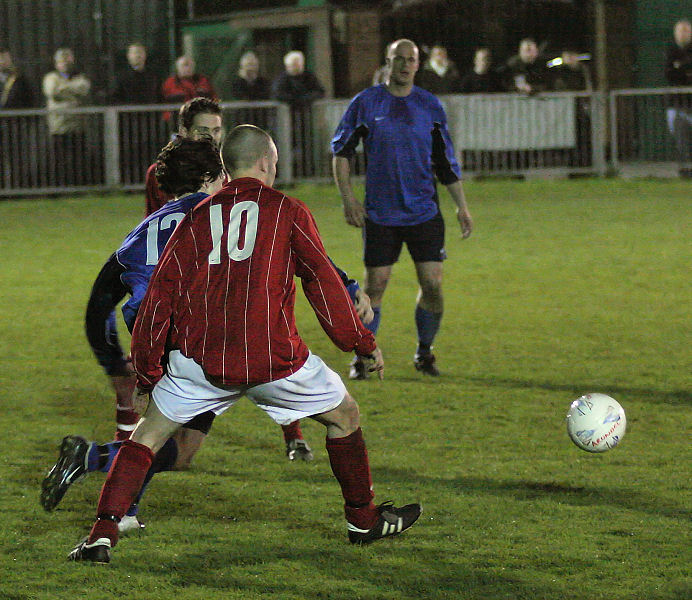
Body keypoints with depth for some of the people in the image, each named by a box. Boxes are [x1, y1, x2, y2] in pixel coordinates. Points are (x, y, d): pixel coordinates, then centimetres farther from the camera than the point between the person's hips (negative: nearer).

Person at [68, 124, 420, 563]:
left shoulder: (197, 218, 14)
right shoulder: (287, 211, 7)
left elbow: (161, 294, 12)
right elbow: (324, 283, 6)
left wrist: (147, 372, 18)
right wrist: (363, 343, 16)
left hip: (200, 359, 2)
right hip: (273, 358, -2)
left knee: (147, 437, 15)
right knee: (344, 415, 20)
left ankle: (102, 537, 1)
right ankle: (364, 521, 28)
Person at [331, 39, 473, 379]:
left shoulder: (430, 106, 6)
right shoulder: (366, 103, -1)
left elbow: (446, 162, 13)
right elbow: (340, 150, 5)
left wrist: (462, 207, 10)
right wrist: (348, 199, -4)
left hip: (424, 212, 2)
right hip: (380, 215, -2)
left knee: (432, 284, -4)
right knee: (374, 287, -2)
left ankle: (424, 353, 15)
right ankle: (361, 357, 13)